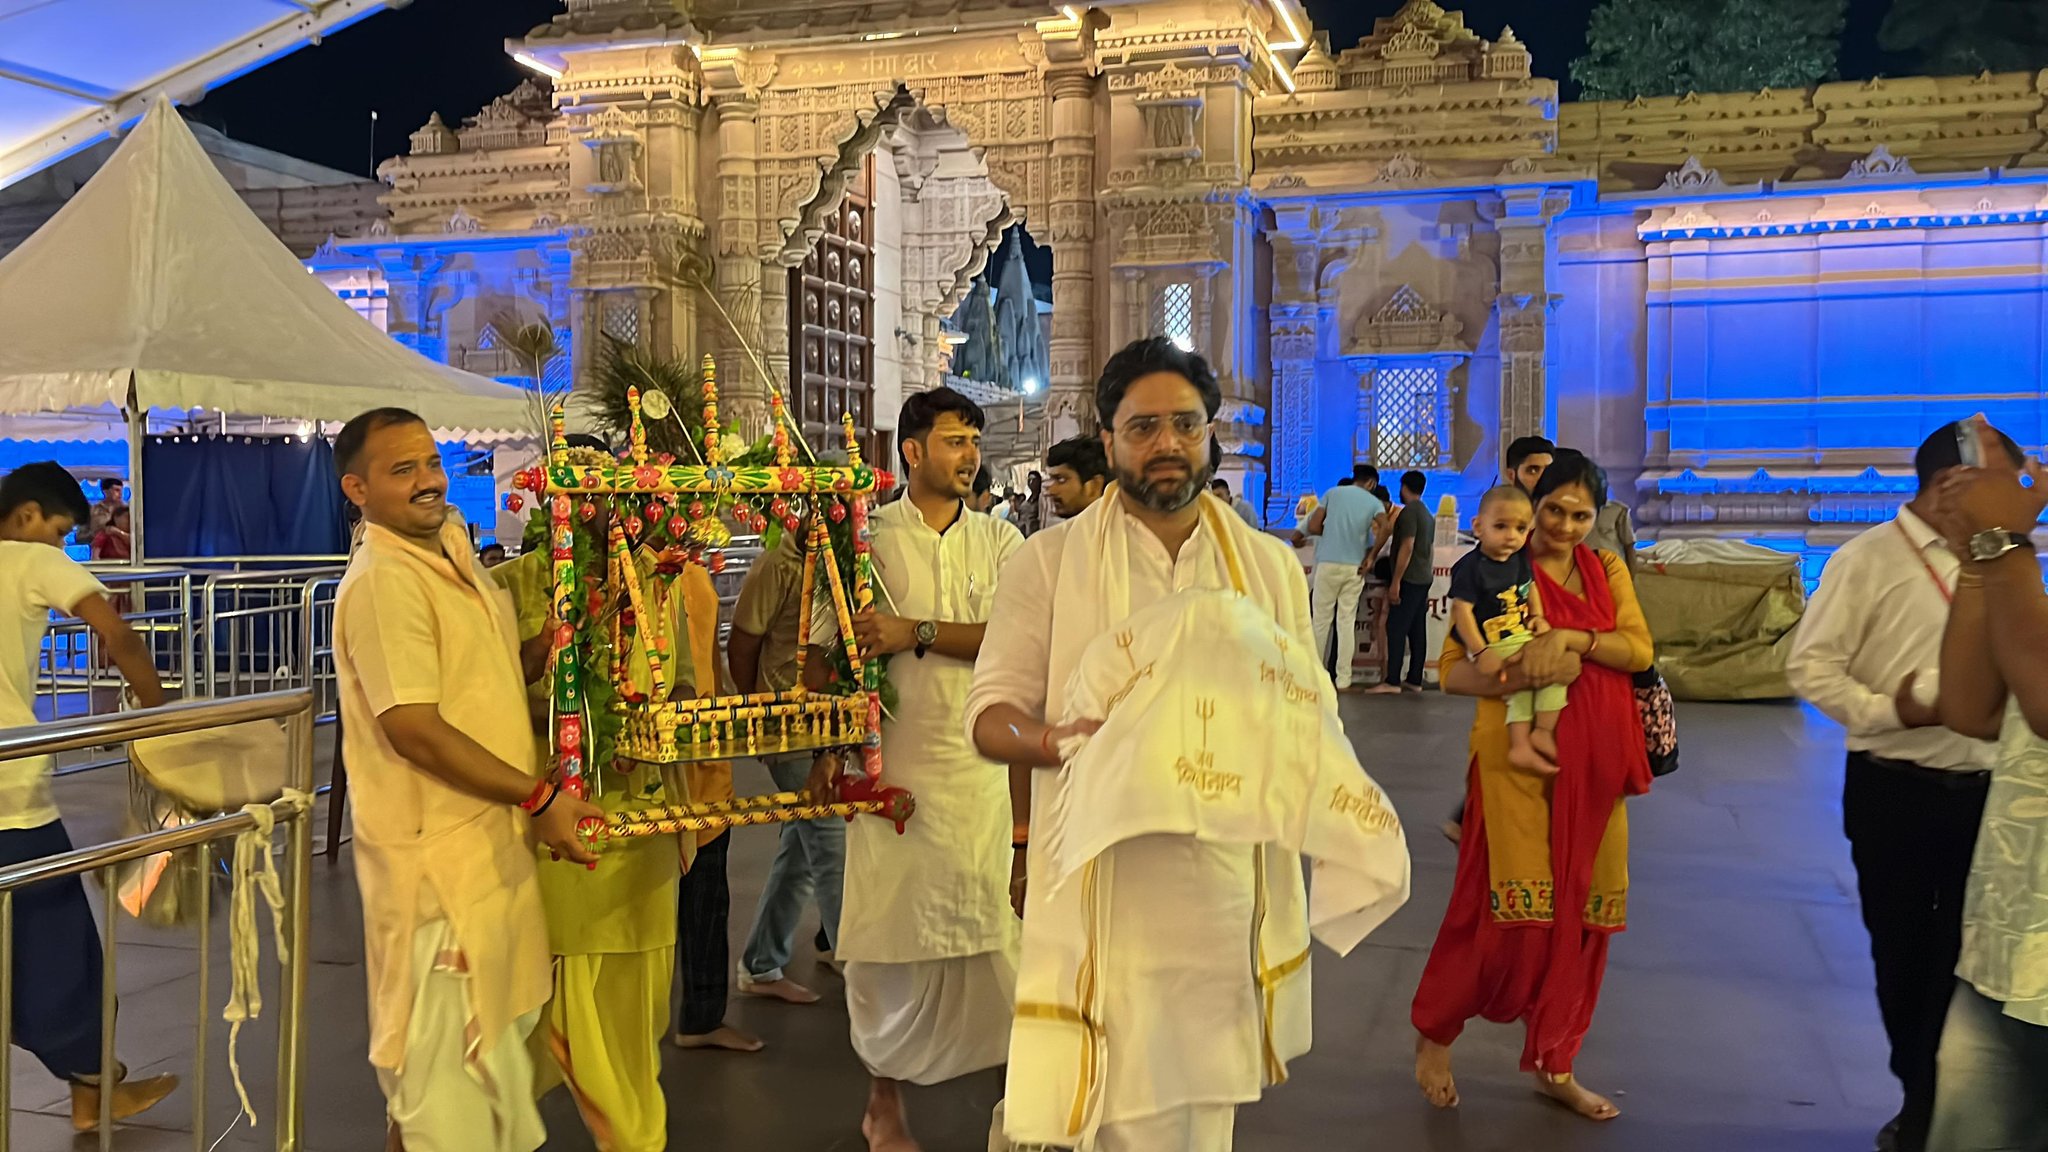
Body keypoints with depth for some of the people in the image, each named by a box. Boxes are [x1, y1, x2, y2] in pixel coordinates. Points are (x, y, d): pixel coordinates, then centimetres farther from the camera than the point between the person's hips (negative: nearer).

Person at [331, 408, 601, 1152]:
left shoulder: (453, 559, 11)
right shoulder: (383, 582, -19)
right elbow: (414, 728, -24)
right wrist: (539, 796, -21)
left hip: (490, 838, 9)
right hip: (434, 851, -9)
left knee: (498, 1026, 23)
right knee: (437, 1044, 4)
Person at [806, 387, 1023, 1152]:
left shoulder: (999, 542, 7)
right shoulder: (866, 538, 1)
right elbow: (823, 651, 1)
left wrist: (917, 633, -14)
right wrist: (825, 750, -7)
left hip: (980, 761, 2)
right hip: (891, 764, -1)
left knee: (991, 927, 2)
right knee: (889, 932, 4)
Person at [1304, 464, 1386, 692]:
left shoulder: (1332, 493, 6)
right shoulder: (1374, 503, 5)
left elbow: (1313, 528, 1)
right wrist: (1370, 559, -3)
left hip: (1328, 564, -1)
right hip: (1354, 568, 1)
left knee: (1321, 620, 7)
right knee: (1347, 622, 6)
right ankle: (1343, 680, 5)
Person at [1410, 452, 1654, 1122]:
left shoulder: (1608, 571, 10)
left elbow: (1640, 649, -5)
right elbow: (1451, 671, -9)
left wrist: (1570, 638, -20)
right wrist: (1522, 678, -26)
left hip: (1593, 764, 5)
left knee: (1581, 915, 9)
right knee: (1512, 911, -7)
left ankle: (1554, 1065, 25)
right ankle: (1435, 1031, 18)